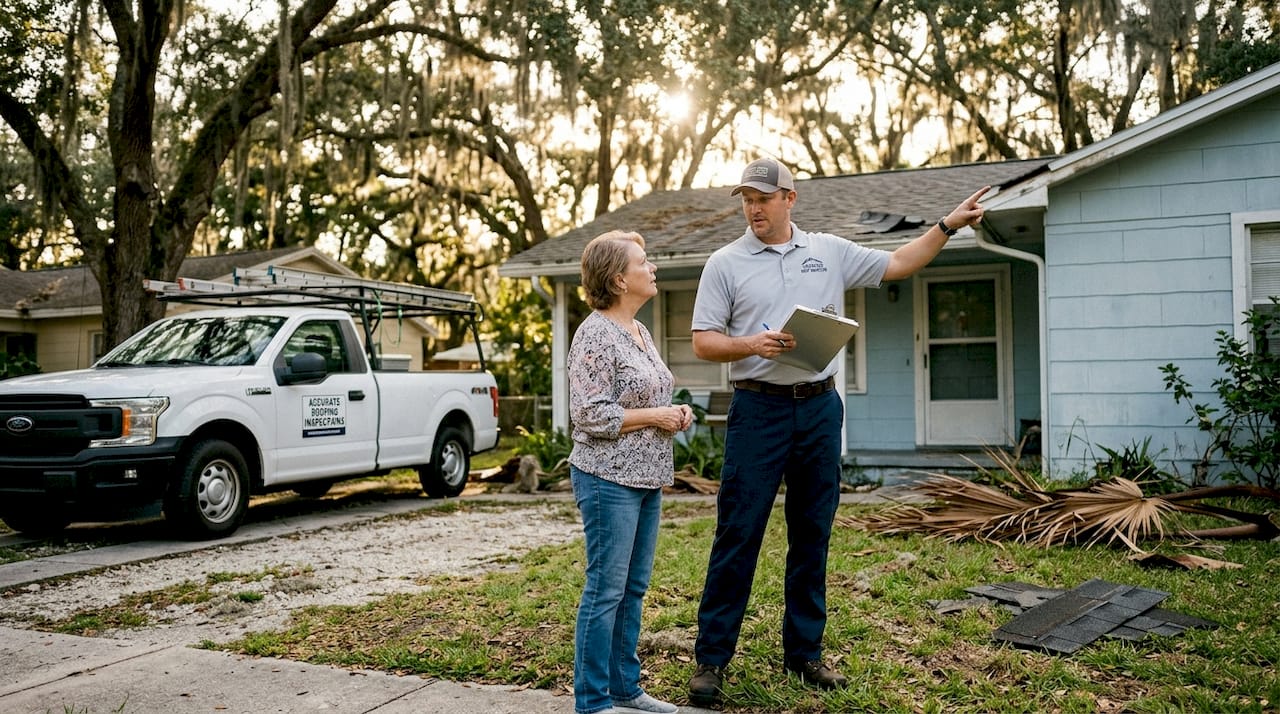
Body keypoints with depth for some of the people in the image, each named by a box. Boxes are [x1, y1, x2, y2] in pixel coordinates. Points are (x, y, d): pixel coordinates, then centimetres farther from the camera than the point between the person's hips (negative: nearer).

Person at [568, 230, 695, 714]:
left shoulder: (640, 331, 14)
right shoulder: (594, 335, -14)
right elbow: (590, 415, -19)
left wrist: (675, 413, 5)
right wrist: (656, 416, -15)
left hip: (647, 479, 9)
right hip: (610, 480, -9)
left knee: (633, 589, 14)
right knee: (606, 591, -2)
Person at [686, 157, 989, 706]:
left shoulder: (830, 251, 10)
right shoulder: (725, 264, 2)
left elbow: (898, 265, 18)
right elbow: (703, 342, -1)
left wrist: (948, 225, 11)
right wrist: (751, 344, -18)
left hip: (819, 408, 3)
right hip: (758, 409, -3)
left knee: (812, 535, 10)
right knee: (737, 535, -4)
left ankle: (804, 651, 22)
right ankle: (711, 657, 6)